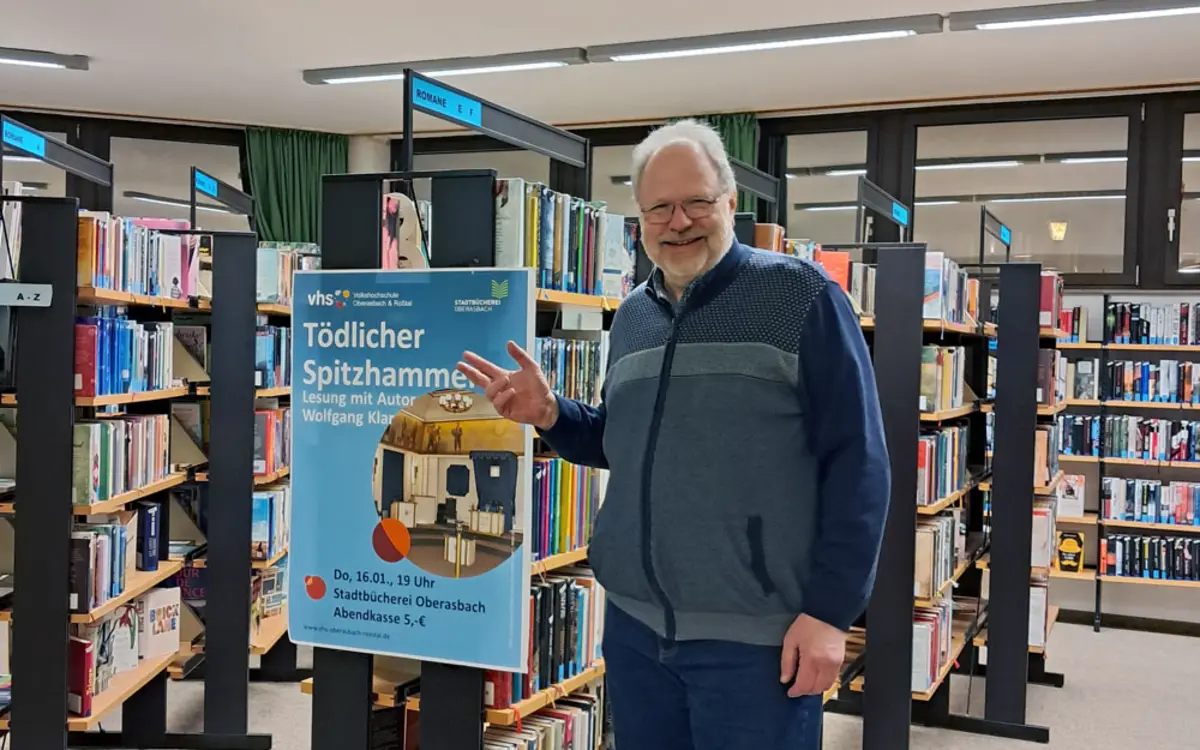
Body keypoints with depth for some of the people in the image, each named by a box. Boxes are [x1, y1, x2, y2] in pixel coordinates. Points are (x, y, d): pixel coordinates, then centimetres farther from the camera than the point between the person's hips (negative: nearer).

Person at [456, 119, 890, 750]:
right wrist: (548, 415, 2)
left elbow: (856, 464, -11)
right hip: (634, 623, 6)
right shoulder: (632, 316, 11)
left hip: (755, 635, -6)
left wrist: (830, 609, -14)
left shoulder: (800, 296, -9)